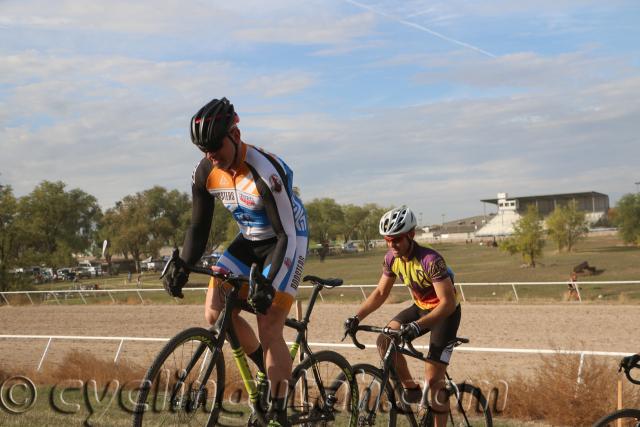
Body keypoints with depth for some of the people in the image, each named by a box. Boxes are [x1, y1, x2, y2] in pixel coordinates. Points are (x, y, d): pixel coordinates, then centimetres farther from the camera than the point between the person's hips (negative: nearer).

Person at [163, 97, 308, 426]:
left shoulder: (265, 172, -31)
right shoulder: (205, 172, -11)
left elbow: (287, 234, -29)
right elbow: (199, 227, -2)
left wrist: (268, 284, -38)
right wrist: (182, 268, -16)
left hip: (286, 240, -7)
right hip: (249, 240, 7)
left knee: (269, 329, -14)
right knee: (215, 313, -8)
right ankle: (267, 368, 15)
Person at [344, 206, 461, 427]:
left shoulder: (430, 260, -31)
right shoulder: (391, 258, -10)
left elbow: (448, 302, -34)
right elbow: (381, 292, -1)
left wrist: (417, 326, -46)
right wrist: (356, 317, -15)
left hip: (445, 312, -6)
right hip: (420, 307, 6)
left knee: (433, 380, -11)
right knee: (385, 341, -16)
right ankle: (410, 388, 3)